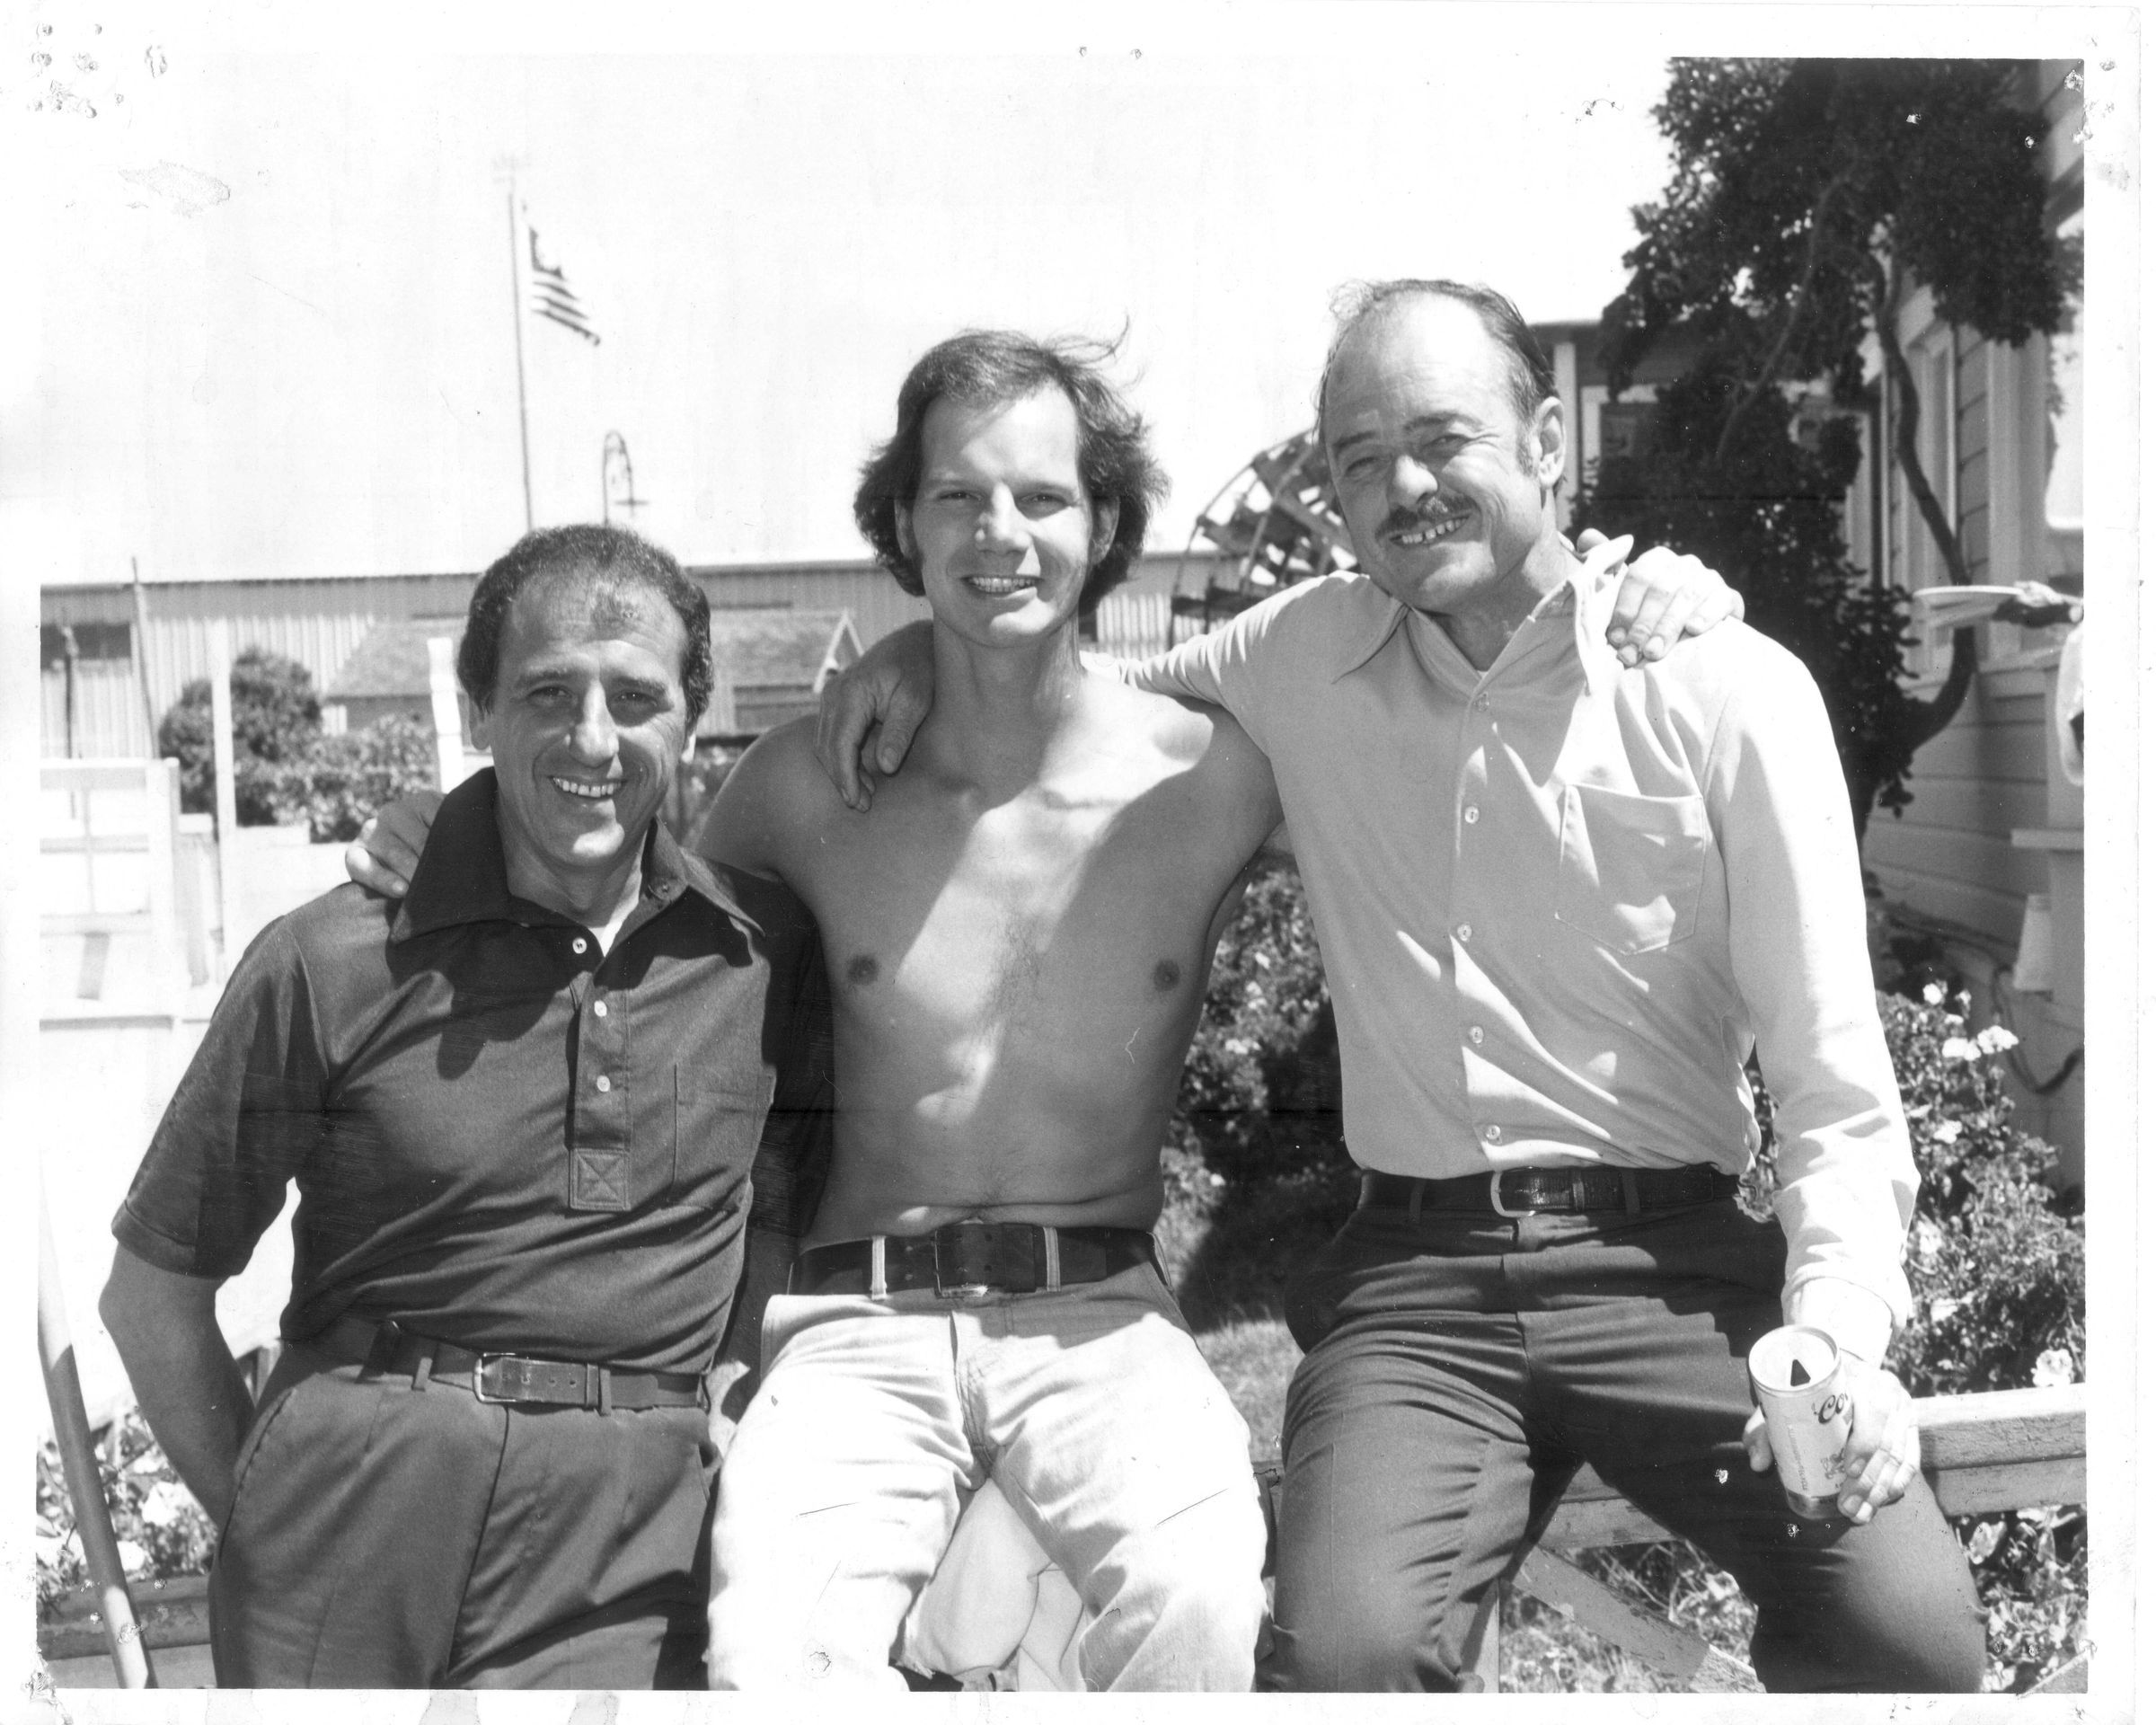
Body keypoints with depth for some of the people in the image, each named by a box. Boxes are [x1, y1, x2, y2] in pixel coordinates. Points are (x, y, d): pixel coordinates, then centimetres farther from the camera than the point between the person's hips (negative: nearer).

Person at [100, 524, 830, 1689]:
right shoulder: (331, 963, -5)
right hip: (352, 1530, -1)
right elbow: (154, 1291, 4)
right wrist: (262, 1526, 1)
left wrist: (731, 1426, 6)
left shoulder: (767, 951, 1)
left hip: (627, 1552, 1)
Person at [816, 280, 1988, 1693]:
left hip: (1675, 1266, 0)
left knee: (1910, 1624, -24)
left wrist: (1844, 1336, -17)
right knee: (1341, 1651, -27)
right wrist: (939, 642, 11)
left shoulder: (1730, 692, 1)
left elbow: (1836, 1086, -1)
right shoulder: (1307, 660, 9)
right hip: (1414, 1277, 1)